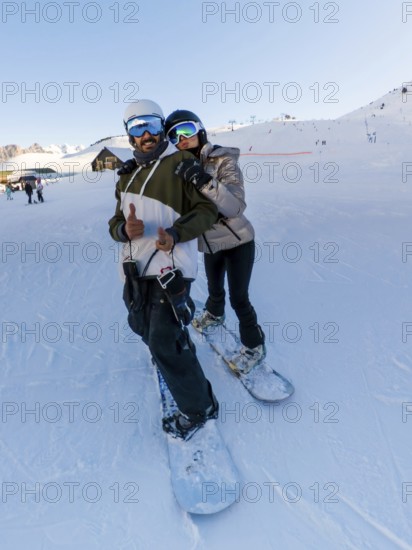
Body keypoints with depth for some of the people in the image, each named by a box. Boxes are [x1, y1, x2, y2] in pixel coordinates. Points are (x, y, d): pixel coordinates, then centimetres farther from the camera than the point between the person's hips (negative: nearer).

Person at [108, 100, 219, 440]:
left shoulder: (181, 164, -5)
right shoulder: (127, 176, 14)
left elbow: (207, 209, -9)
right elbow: (116, 223, 11)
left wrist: (176, 234, -26)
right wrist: (125, 229, -14)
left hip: (171, 266, -8)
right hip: (137, 267, 8)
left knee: (165, 344, -9)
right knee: (142, 326, 24)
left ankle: (198, 408, 13)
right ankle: (175, 351, 56)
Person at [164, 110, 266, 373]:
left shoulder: (224, 160, -19)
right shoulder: (181, 167, -3)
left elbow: (236, 207, -31)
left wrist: (204, 181, -43)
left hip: (237, 242, -5)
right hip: (210, 243, 5)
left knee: (238, 297, -1)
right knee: (215, 288, 22)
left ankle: (254, 345, 22)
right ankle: (214, 314, 56)